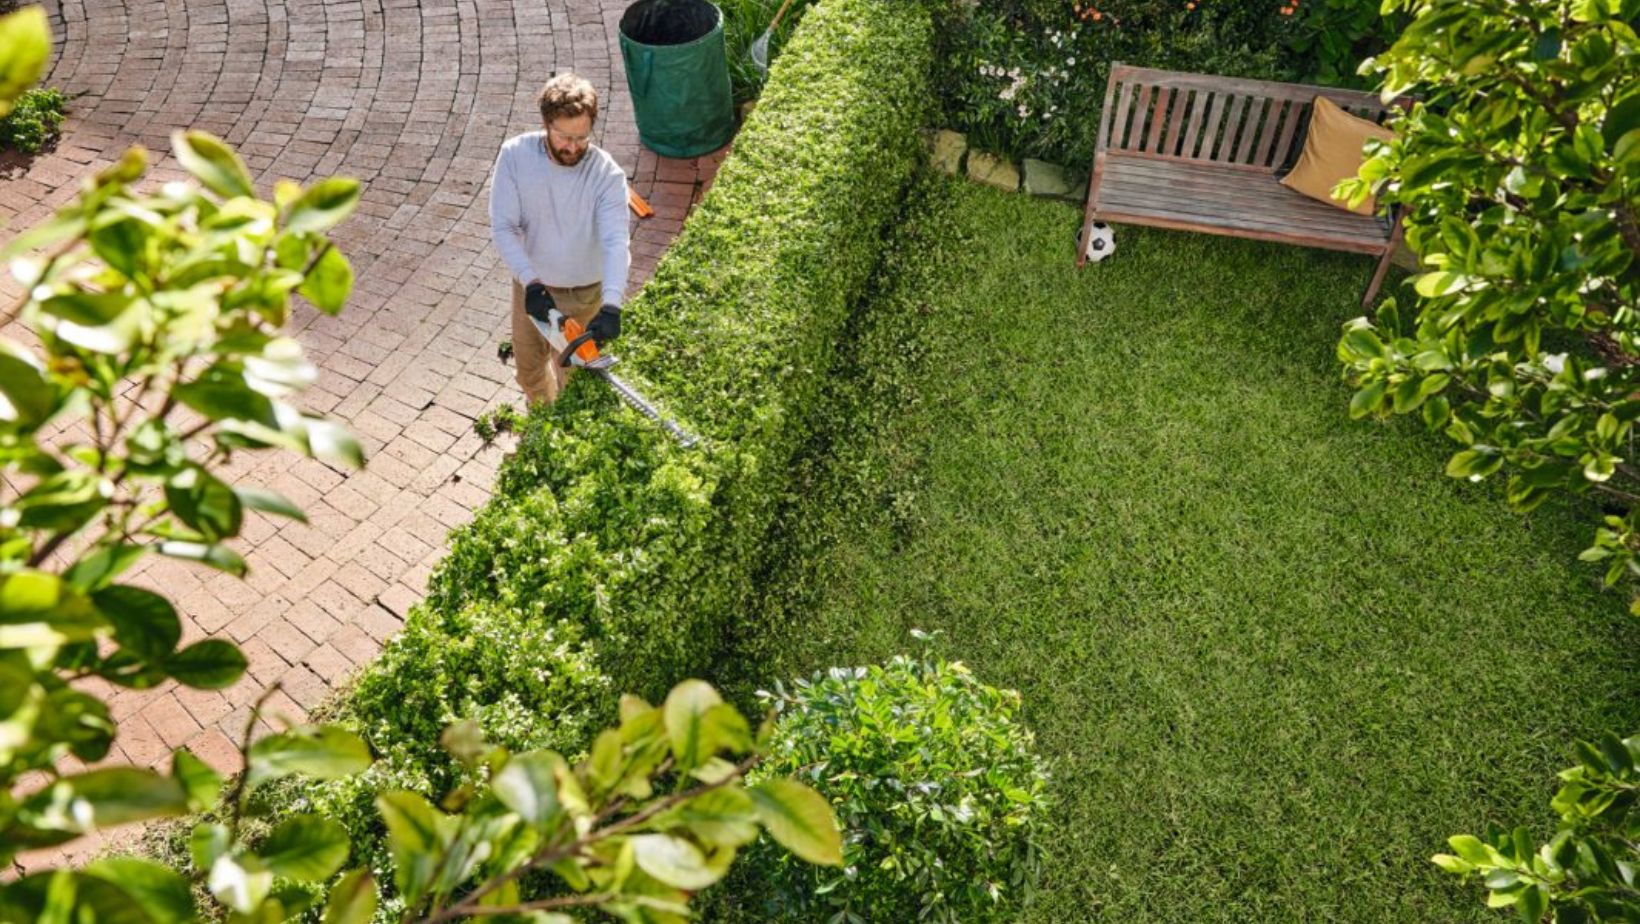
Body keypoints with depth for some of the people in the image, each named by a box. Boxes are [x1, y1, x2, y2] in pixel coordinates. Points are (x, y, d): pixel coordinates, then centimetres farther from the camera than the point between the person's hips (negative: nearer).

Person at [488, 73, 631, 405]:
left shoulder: (607, 173, -23)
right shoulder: (515, 155, -17)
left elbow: (616, 242, -33)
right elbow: (503, 228, -17)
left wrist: (612, 305, -47)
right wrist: (530, 282, -31)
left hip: (585, 293, -3)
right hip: (531, 285, 3)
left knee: (573, 376, 13)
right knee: (529, 370, 23)